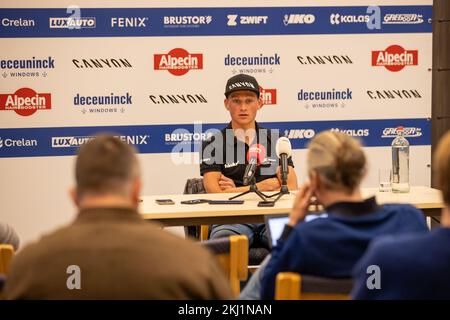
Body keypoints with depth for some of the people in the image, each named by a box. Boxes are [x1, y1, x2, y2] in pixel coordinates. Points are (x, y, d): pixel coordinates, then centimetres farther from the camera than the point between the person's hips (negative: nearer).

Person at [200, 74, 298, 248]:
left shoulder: (276, 140, 17)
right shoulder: (214, 145, 9)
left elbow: (291, 188, 6)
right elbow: (215, 194, -4)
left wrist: (237, 190, 0)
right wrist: (262, 187, -1)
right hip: (231, 219, -3)